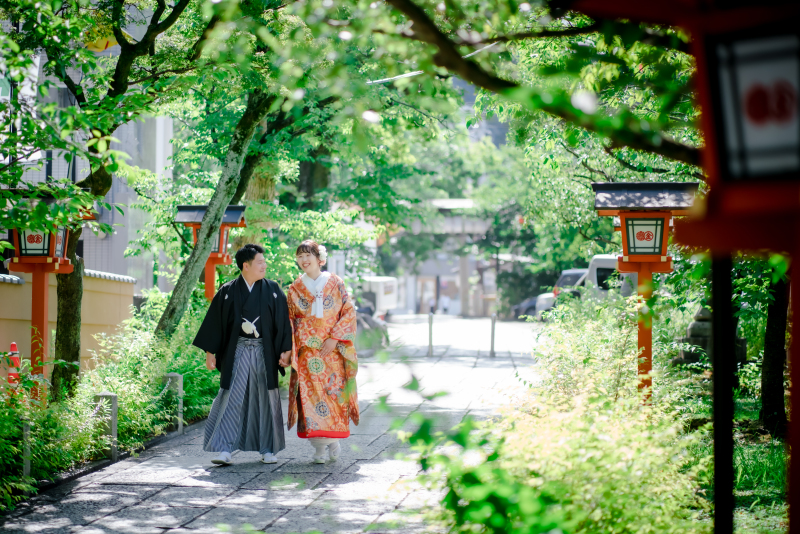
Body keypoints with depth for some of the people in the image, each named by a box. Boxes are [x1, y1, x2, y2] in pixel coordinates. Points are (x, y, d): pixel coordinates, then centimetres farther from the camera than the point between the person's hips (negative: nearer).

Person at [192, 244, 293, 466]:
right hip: (236, 351, -1)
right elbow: (215, 322, 3)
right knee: (232, 398, -6)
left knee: (266, 398, 5)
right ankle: (224, 449, -5)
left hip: (264, 352, 1)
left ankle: (268, 449, 15)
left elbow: (283, 321, 5)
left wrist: (286, 349, -3)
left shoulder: (272, 290, 4)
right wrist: (210, 352, 0)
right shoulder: (228, 291, 1)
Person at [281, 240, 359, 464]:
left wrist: (335, 338, -10)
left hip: (332, 351, -1)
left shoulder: (336, 284, 5)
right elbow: (289, 322, 9)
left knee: (333, 391, -5)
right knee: (310, 393, -6)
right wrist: (287, 351, -1)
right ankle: (319, 447, -2)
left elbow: (349, 312, 2)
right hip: (306, 351, 1)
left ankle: (334, 439, 15)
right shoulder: (295, 289, 9)